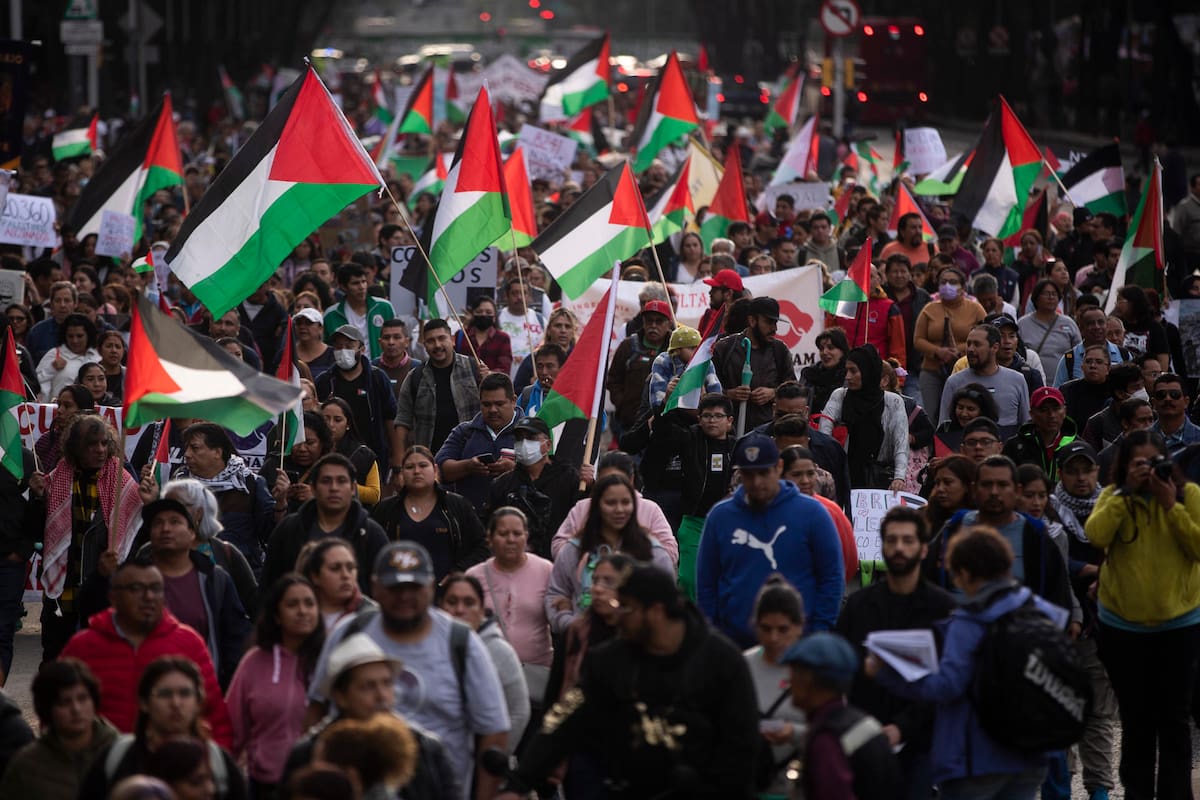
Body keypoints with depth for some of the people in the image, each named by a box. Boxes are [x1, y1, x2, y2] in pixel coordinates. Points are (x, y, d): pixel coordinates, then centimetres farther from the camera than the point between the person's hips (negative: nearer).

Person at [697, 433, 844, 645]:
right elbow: (706, 582, 10)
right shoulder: (720, 516, 6)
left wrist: (819, 634, -6)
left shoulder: (811, 513, -1)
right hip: (734, 643, 2)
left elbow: (831, 578, 1)